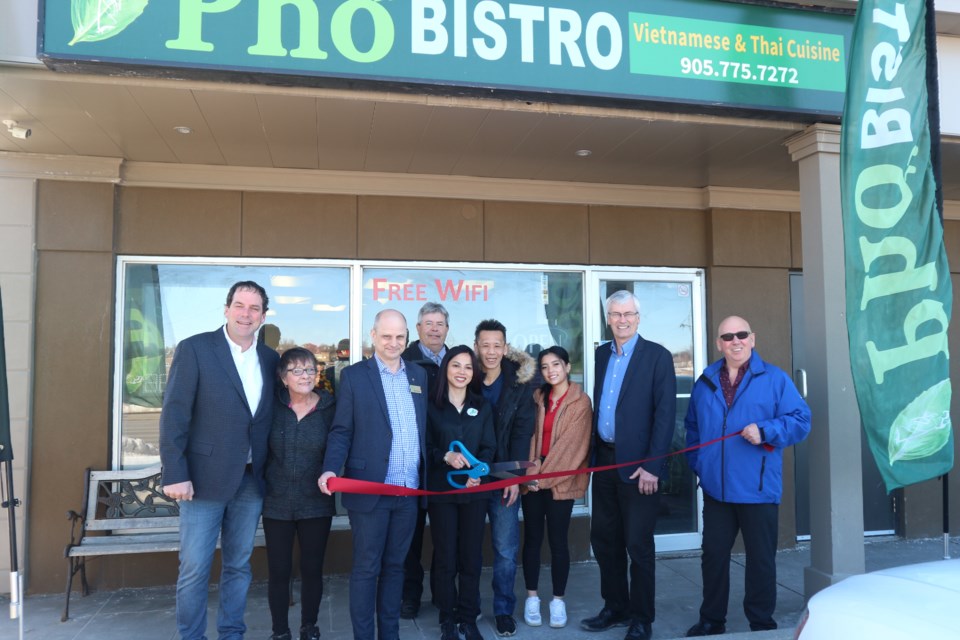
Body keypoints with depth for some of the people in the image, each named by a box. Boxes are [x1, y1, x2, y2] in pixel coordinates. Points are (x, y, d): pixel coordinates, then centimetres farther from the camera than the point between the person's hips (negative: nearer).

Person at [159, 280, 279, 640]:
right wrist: (174, 474, -15)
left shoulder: (270, 359, 7)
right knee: (194, 568, 4)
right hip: (205, 476, -4)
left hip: (251, 480, 4)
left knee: (239, 565, 14)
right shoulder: (194, 349, -6)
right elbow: (174, 415, -10)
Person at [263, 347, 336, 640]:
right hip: (277, 503, 0)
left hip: (316, 504, 0)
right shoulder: (273, 405, -4)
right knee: (279, 572, 8)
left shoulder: (330, 408, -6)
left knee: (312, 569, 11)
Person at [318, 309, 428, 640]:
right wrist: (331, 470, -18)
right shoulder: (353, 375, -2)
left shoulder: (419, 375, 10)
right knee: (366, 568, 5)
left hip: (409, 490, 4)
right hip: (370, 489, -4)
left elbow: (424, 428, 13)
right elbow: (341, 431, -5)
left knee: (394, 566, 15)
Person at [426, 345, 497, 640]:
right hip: (441, 490, -2)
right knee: (445, 556, 5)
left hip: (474, 490, 2)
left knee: (471, 556, 6)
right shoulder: (432, 406, -1)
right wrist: (446, 457, -19)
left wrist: (477, 472, -13)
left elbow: (488, 447, 4)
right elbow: (424, 447, -2)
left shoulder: (482, 407, 8)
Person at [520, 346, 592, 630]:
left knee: (557, 541, 3)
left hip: (560, 481, -3)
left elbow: (572, 444, -11)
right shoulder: (538, 397, 8)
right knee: (532, 538, 9)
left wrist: (546, 476, -12)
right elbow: (531, 433, 5)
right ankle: (532, 597, 21)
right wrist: (533, 465, -11)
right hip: (533, 478, 4)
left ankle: (558, 600, 18)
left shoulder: (580, 402, -6)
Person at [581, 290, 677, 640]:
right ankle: (615, 608, 31)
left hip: (637, 463, -6)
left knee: (638, 544, 4)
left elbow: (665, 413, -12)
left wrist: (652, 466, -17)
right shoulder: (601, 354, 10)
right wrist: (592, 452, 6)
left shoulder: (657, 356, -7)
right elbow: (599, 404, 12)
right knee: (603, 538, 14)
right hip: (604, 459, 6)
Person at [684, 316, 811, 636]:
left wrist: (765, 431, -21)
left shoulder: (774, 378, -1)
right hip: (715, 488, 3)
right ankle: (711, 621, 26)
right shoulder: (705, 382, 9)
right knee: (713, 556, 11)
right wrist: (697, 463, 7)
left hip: (758, 489, -3)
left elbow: (801, 420, -7)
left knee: (761, 559, 8)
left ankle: (761, 623, 25)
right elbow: (693, 427, 17)